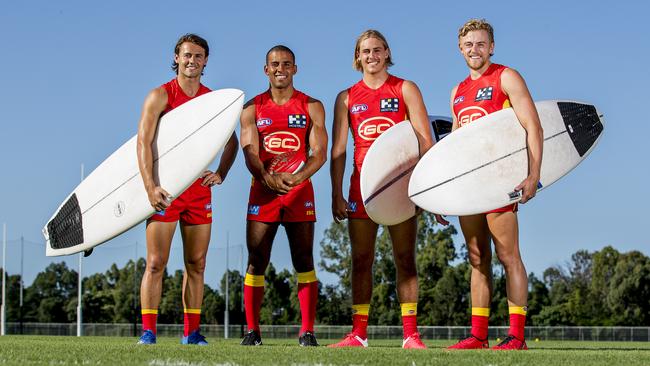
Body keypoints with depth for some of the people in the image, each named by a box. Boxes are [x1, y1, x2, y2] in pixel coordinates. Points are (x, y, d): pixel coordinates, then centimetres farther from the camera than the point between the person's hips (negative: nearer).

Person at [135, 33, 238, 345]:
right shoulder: (160, 96, -3)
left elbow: (231, 141, 20)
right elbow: (143, 142, -10)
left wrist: (220, 174, 2)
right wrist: (150, 187, -20)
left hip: (199, 189, 4)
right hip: (165, 190, -4)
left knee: (197, 264, 6)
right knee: (156, 262, -5)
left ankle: (191, 332, 12)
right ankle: (148, 332, -1)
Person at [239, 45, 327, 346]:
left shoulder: (312, 107, 6)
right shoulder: (252, 109, 8)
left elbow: (320, 153, -3)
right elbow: (250, 153, -3)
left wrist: (297, 177, -23)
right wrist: (267, 179, -24)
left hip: (300, 191, 0)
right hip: (262, 191, 1)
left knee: (304, 261, -3)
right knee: (256, 262, -1)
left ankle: (307, 332, -1)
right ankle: (252, 331, 5)